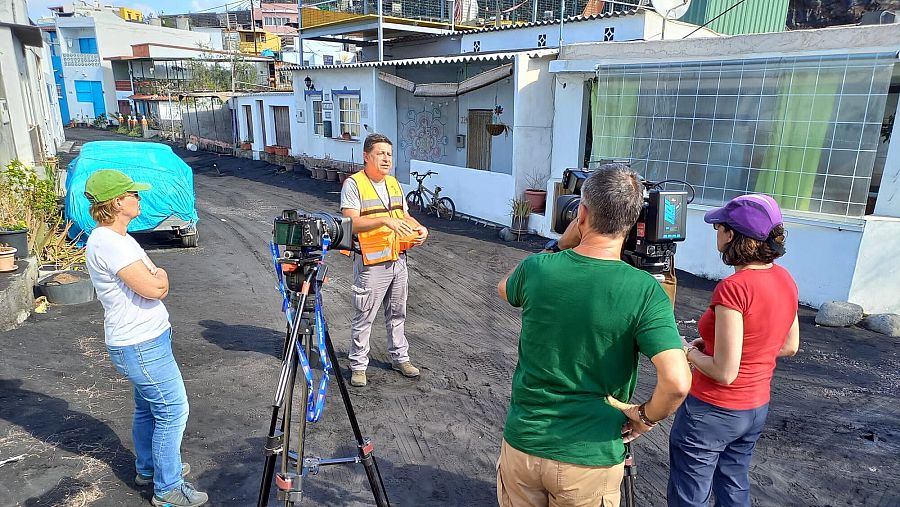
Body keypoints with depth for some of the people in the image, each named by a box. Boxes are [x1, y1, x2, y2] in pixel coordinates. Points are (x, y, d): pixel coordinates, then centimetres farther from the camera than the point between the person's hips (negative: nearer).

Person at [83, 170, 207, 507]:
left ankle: (147, 469, 39)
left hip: (140, 342, 10)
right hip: (142, 346, -10)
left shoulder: (118, 238, 10)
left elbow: (153, 284, 16)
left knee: (148, 408, 22)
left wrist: (155, 277, -3)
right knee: (172, 411, -1)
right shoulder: (108, 242, -23)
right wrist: (160, 274, -8)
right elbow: (154, 288, -27)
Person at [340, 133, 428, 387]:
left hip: (398, 259, 7)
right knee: (364, 317, 3)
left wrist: (419, 228, -1)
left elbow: (404, 216, 20)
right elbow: (351, 223, -21)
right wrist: (385, 221, -30)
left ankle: (400, 357, 33)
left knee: (397, 313, 18)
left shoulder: (394, 183, 13)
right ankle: (358, 365, 18)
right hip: (371, 262, -7)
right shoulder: (353, 184, -10)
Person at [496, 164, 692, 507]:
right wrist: (646, 417, -6)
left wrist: (561, 246, 6)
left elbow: (504, 289, 11)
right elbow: (677, 383, -26)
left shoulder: (537, 268, -13)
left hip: (522, 443, 2)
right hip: (590, 460, -1)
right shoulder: (644, 291, -19)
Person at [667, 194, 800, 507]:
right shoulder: (785, 279, -3)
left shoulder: (733, 288, -27)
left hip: (712, 412, -8)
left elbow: (724, 372, -25)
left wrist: (690, 352, -7)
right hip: (757, 409, 8)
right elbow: (789, 347, 10)